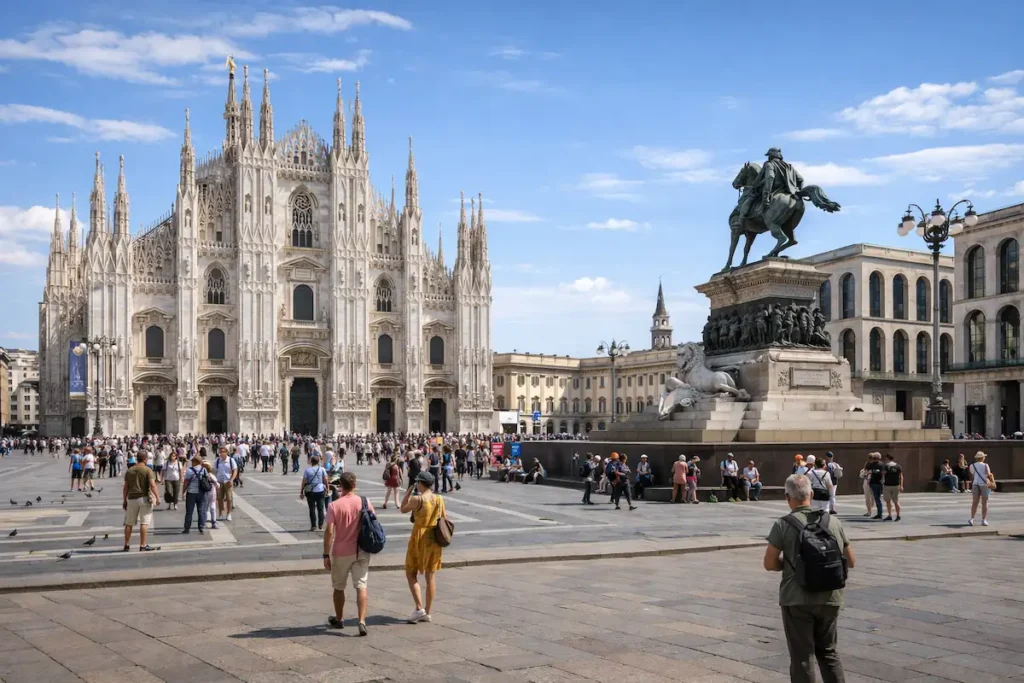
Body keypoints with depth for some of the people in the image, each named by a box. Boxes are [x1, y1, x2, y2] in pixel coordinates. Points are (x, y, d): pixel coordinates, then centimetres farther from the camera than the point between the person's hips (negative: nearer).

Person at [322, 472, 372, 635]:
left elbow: (329, 532, -14)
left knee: (339, 587, 16)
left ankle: (339, 619, 31)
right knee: (361, 586, 1)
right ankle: (362, 621, -11)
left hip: (341, 552, -2)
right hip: (361, 552, 2)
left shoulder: (334, 505, -11)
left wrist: (326, 555, -8)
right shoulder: (365, 502, -3)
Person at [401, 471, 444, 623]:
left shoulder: (417, 499, -16)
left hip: (419, 539, -5)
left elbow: (403, 509, 1)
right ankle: (427, 612, 16)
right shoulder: (440, 499, -1)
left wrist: (407, 494, 11)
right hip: (435, 539, 5)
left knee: (411, 574, 9)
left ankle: (419, 607, -3)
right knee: (430, 576, 11)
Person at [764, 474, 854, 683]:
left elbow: (770, 563, -8)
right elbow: (850, 562, 8)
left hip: (797, 599, -3)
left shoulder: (783, 525, -8)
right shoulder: (833, 521, 3)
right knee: (829, 652, 21)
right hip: (829, 598, 3)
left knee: (802, 656, 6)